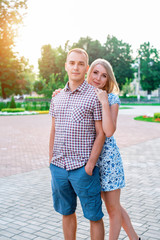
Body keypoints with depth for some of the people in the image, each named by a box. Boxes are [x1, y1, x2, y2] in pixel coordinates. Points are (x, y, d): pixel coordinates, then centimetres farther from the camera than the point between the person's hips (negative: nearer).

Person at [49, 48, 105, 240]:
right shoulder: (57, 98, 11)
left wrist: (90, 165, -13)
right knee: (67, 213, 18)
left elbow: (101, 134, -7)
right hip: (58, 167, 5)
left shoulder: (95, 96, -5)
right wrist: (51, 160, 11)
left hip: (83, 168, -5)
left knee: (94, 216, 6)